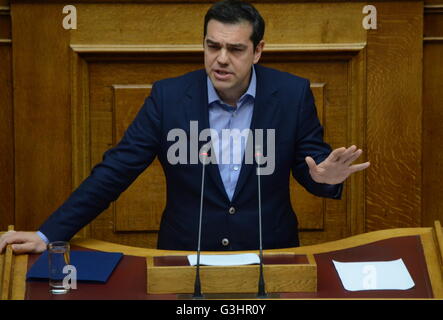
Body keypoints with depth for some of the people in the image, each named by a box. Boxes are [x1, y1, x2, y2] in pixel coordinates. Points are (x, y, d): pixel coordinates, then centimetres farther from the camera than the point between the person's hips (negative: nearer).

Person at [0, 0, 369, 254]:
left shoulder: (293, 94, -7)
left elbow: (308, 166, 3)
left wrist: (325, 178, -22)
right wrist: (49, 234, -9)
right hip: (187, 256, 0)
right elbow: (115, 170, -5)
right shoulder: (169, 96, -7)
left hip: (269, 254, 1)